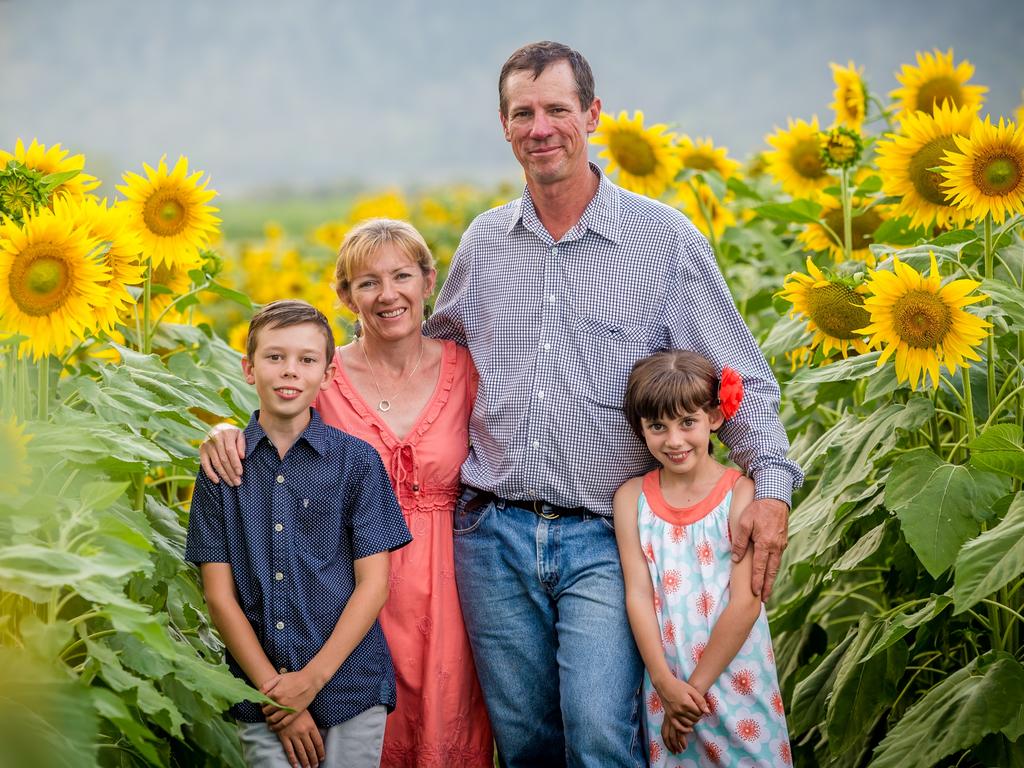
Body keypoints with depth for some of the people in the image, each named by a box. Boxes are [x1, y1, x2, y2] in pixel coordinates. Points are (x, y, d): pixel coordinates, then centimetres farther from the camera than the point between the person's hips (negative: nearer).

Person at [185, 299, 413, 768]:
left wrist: (312, 679, -10)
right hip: (259, 695, 1)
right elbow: (220, 594, 1)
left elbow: (373, 583, -2)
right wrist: (274, 691, -7)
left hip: (350, 692, -1)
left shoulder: (357, 461, 0)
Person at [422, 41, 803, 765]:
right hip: (494, 536, 4)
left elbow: (739, 376, -1)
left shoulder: (663, 236, -2)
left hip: (604, 541, -4)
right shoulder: (485, 242, 10)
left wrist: (771, 484, -15)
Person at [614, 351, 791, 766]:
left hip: (734, 678, -2)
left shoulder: (740, 495, -10)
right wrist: (667, 685, -12)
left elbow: (745, 604, -13)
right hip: (665, 678, 2)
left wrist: (695, 686, -12)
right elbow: (638, 595, -5)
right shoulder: (631, 498, -1)